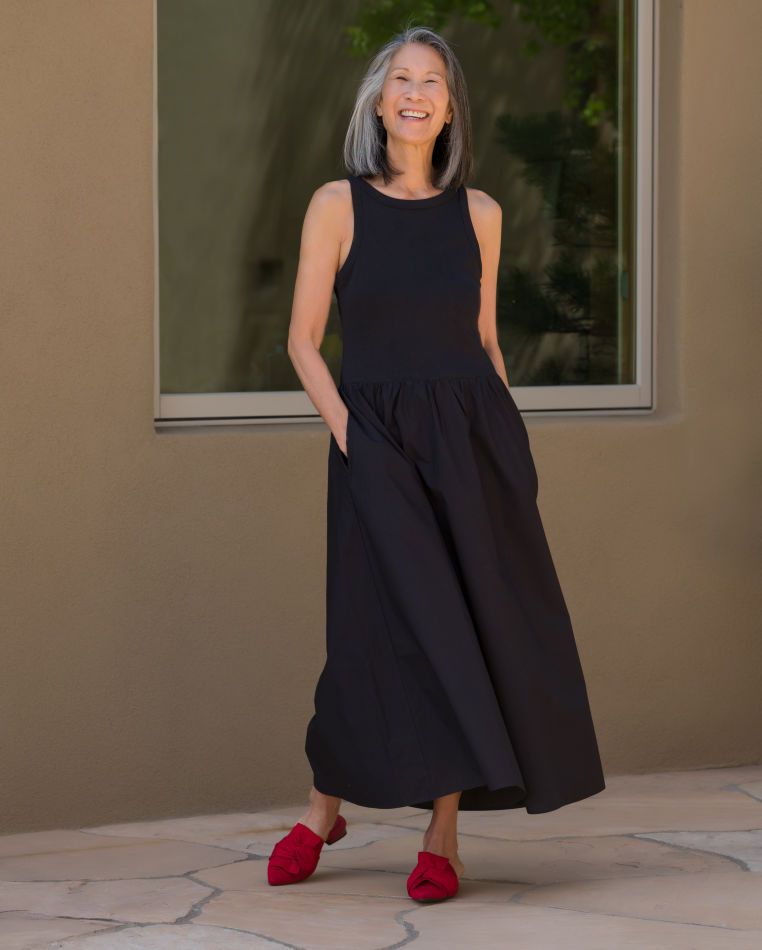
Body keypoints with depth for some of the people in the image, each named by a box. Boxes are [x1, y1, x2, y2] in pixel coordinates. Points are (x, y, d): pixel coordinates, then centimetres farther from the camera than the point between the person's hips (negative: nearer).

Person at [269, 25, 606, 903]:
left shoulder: (477, 213, 8)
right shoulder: (338, 205, -1)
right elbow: (303, 341, 0)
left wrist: (511, 446, 7)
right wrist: (346, 430, -12)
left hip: (473, 436, 3)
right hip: (377, 438, -3)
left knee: (481, 624, -2)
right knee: (397, 623, -8)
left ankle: (442, 837, 7)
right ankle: (324, 807, 15)